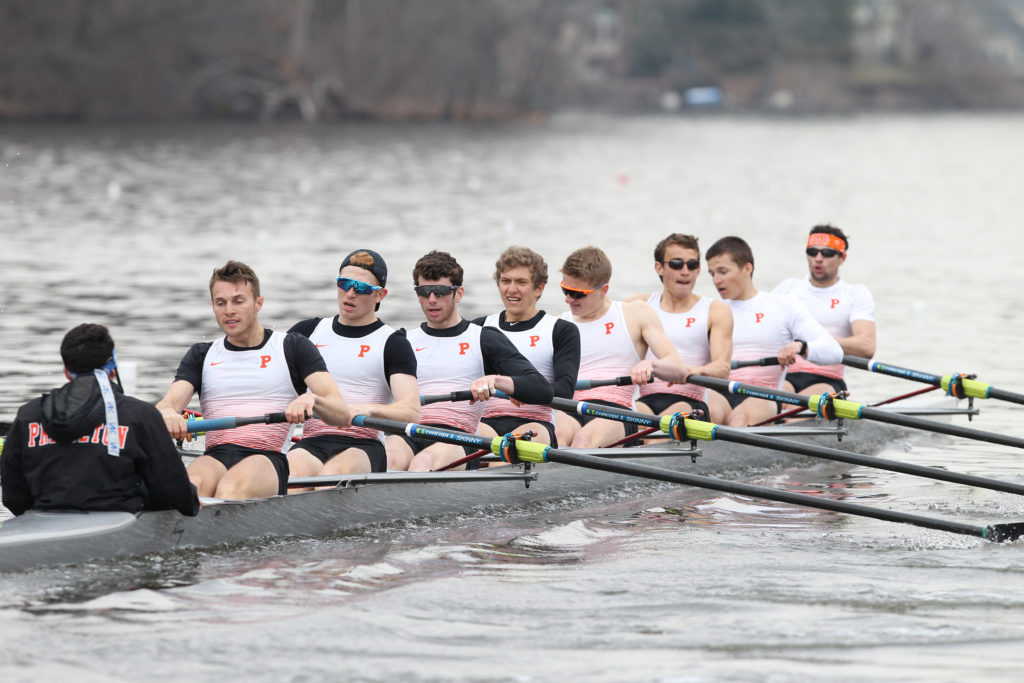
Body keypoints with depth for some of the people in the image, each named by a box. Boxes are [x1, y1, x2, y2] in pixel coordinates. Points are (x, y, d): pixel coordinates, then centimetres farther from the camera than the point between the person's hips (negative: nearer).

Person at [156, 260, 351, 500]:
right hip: (215, 457, 3)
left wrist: (313, 400, -22)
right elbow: (169, 403, 8)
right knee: (191, 485, -35)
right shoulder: (201, 355, 24)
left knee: (232, 487, -38)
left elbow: (343, 415, 2)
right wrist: (167, 414, -19)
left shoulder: (293, 348, 14)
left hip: (268, 457, -3)